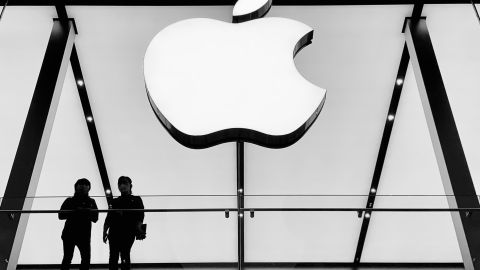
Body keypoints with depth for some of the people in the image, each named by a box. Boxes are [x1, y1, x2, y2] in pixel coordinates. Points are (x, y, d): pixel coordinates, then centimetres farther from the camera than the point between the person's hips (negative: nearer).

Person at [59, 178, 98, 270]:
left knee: (86, 259, -6)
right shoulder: (69, 201, 8)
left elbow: (95, 218, 5)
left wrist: (88, 212, -15)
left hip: (84, 235, 2)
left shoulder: (91, 202, 13)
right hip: (69, 234, -2)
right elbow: (60, 215, -3)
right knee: (67, 258, -4)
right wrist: (74, 212, -16)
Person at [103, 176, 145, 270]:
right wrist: (104, 232, 8)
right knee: (113, 256, -3)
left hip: (128, 232, -3)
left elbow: (140, 216, 4)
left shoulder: (136, 200, 14)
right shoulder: (115, 201, 22)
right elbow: (108, 218, 19)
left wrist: (138, 228, -11)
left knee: (125, 254, -13)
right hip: (114, 232, 3)